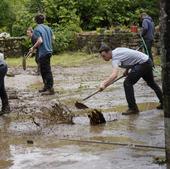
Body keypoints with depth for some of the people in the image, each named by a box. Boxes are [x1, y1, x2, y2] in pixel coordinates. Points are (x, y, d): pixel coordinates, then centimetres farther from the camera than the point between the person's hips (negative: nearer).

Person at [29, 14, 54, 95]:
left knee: (47, 71, -6)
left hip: (43, 52, -8)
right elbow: (52, 38, 16)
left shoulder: (37, 29, -13)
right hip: (49, 51, 8)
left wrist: (33, 48, -10)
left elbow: (40, 41, -22)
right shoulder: (48, 28, 11)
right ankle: (46, 86, 26)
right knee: (43, 70, 19)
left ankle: (51, 89, -5)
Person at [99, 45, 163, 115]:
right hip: (147, 61, 11)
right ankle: (163, 103, 41)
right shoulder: (116, 50, 6)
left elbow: (114, 75, -41)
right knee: (151, 83, 27)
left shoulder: (115, 59, -24)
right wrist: (127, 69, 9)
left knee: (127, 83, -14)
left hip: (142, 64, -11)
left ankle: (133, 108, -11)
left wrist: (104, 85, -51)